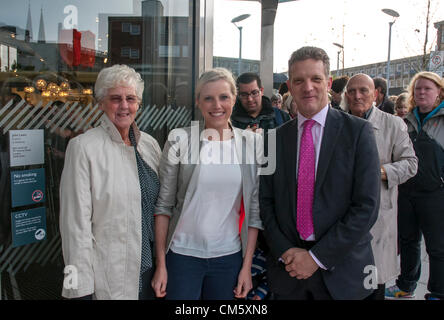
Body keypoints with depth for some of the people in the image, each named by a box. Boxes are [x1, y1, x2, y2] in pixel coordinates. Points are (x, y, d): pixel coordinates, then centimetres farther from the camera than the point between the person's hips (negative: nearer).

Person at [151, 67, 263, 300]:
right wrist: (161, 264, -4)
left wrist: (247, 266, 0)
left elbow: (255, 210, 1)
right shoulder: (180, 140, -6)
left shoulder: (252, 142, -1)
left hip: (229, 257, 2)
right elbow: (163, 204, -3)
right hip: (182, 255, -1)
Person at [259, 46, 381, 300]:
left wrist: (317, 257, -13)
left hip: (342, 270, -2)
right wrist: (285, 251, -9)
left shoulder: (358, 131, -6)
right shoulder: (277, 137, 3)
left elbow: (366, 206, -11)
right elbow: (266, 201, 4)